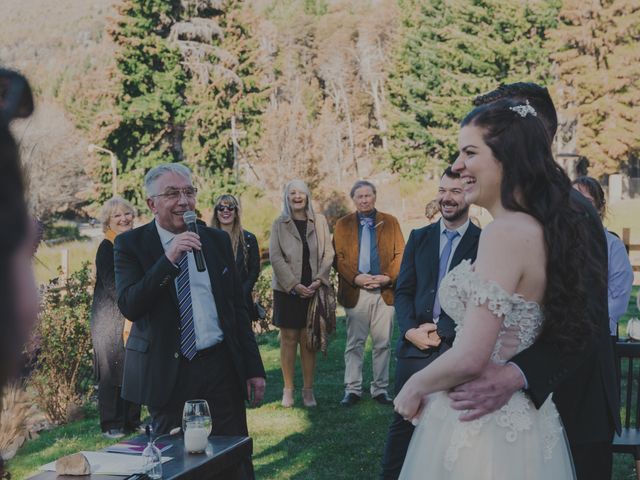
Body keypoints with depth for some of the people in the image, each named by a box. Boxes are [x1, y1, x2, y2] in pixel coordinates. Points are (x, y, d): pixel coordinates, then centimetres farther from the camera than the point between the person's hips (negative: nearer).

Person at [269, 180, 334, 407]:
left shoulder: (319, 221, 7)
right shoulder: (279, 224, 3)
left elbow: (328, 253, 5)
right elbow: (275, 257, -3)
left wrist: (319, 280, -8)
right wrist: (295, 285, -11)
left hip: (313, 290, 1)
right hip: (287, 290, -1)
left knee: (309, 340, 2)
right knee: (289, 339, 1)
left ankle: (308, 390, 8)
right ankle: (288, 390, 7)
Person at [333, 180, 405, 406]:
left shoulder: (390, 222, 10)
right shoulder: (343, 225, 9)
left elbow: (400, 254, 4)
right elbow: (338, 257, 2)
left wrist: (389, 277, -11)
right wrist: (356, 278, -12)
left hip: (385, 291, 1)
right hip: (355, 292, 0)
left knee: (383, 343, 4)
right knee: (354, 343, 3)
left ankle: (380, 389, 13)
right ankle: (352, 390, 9)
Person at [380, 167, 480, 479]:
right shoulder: (419, 238, 10)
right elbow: (403, 291, 8)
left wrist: (441, 332, -14)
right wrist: (411, 330, -9)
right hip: (415, 345, 3)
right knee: (402, 421, 6)